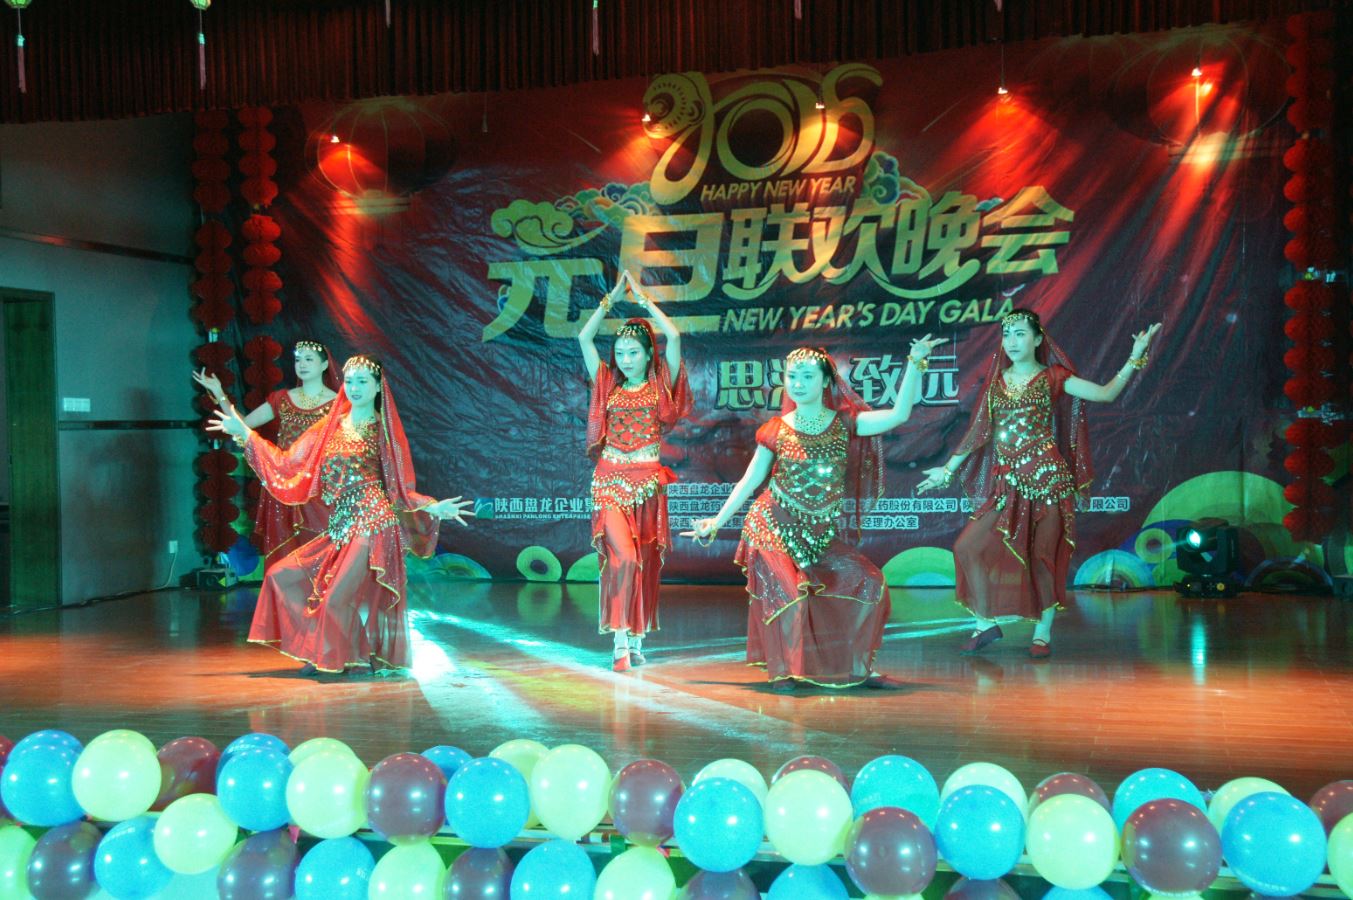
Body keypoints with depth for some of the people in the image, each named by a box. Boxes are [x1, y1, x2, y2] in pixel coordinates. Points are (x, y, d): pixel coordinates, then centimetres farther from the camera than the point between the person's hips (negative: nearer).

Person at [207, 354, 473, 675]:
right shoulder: (330, 426, 13)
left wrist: (432, 507, -15)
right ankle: (320, 652, 11)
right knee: (283, 575, 4)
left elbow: (401, 490, 2)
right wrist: (244, 433, 12)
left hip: (372, 523, -6)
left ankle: (338, 658, 11)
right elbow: (288, 463, 12)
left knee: (341, 594, -13)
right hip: (339, 527, 6)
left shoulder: (384, 430, 3)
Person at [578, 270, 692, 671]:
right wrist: (611, 299, 5)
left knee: (646, 561, 5)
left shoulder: (660, 385, 6)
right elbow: (584, 337, 5)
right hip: (610, 479, 0)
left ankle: (637, 637, 17)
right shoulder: (607, 384, 10)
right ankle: (620, 638, -12)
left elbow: (673, 336, -6)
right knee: (623, 556, -16)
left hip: (648, 481, 0)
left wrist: (643, 298, 2)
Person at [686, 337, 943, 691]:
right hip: (775, 527, -2)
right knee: (785, 593, -13)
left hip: (822, 531, 2)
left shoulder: (844, 423, -2)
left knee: (866, 583, -4)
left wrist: (915, 364, -17)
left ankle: (850, 665, 15)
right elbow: (749, 482, 2)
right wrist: (715, 523, 2)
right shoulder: (776, 430, -4)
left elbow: (899, 414, -12)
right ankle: (784, 671, 8)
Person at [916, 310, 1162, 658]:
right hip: (1006, 483, 4)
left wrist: (1135, 357, -14)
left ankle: (1043, 633, 14)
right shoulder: (997, 381, 12)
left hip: (1046, 478, -4)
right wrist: (947, 470, 18)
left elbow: (1106, 393, -7)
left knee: (1044, 556, -1)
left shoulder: (1052, 378, 2)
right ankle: (986, 623, 8)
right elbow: (979, 432, 16)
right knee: (969, 546, -6)